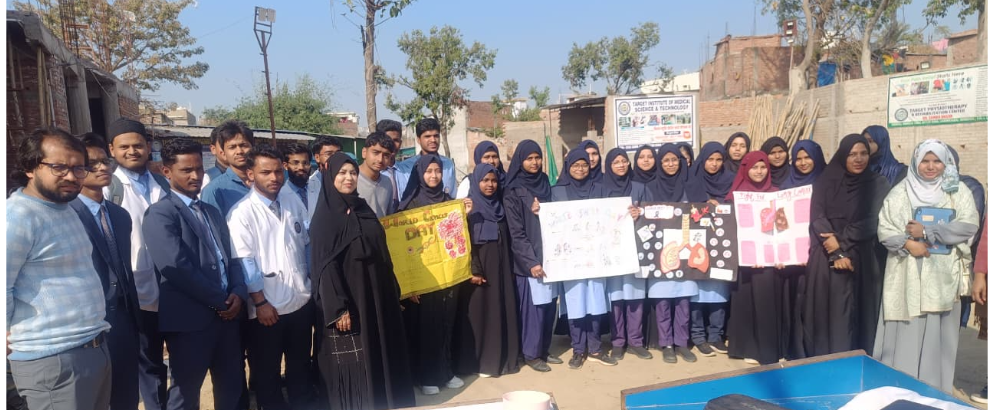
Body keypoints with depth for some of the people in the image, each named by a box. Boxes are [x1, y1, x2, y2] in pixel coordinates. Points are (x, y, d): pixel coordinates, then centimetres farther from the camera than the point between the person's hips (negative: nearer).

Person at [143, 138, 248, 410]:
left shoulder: (213, 212, 18)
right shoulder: (161, 213, -7)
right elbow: (175, 267, -18)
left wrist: (237, 293, -5)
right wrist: (219, 301, -13)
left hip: (227, 313, 7)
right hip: (190, 318, -7)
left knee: (232, 387, 15)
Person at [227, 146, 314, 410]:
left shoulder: (294, 201, 4)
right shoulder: (241, 213, -11)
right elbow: (244, 262, -13)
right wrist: (260, 302, -14)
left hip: (301, 300, 5)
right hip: (267, 306, -4)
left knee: (300, 366, 20)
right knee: (267, 373, 13)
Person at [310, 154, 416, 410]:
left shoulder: (363, 209, 11)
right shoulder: (325, 217, -9)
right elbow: (325, 265, -14)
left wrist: (393, 290, 14)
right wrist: (337, 308, -19)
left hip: (376, 295, 7)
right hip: (348, 299, -6)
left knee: (382, 354, 14)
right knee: (353, 364, 2)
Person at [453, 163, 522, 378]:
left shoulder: (500, 207, 11)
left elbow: (507, 241, 13)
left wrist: (508, 268, 8)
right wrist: (473, 271, -18)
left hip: (500, 269, 5)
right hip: (478, 269, -5)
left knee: (501, 311, 8)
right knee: (478, 312, -1)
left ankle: (501, 357, 19)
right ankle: (478, 361, 8)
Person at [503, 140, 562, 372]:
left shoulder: (545, 184, 11)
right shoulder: (513, 192, -6)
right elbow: (516, 232, -11)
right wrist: (531, 261, -16)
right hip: (529, 260, -5)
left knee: (549, 305, 9)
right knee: (533, 306, -1)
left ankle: (544, 350, 24)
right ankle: (531, 353, 14)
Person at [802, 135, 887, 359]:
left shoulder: (877, 184, 5)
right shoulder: (825, 181, 6)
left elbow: (872, 222, -4)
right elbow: (816, 217, -4)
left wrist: (841, 241, -14)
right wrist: (835, 253, -13)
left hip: (858, 259, -1)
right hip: (823, 258, 1)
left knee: (849, 314, -2)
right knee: (822, 312, 2)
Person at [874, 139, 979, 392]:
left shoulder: (958, 191, 7)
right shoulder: (901, 192, 6)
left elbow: (968, 225, -6)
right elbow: (884, 228, 1)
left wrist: (926, 233, -13)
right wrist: (907, 244, -16)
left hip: (943, 274, 1)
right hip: (907, 275, 0)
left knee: (938, 333, 4)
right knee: (904, 333, 1)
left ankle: (935, 390, 17)